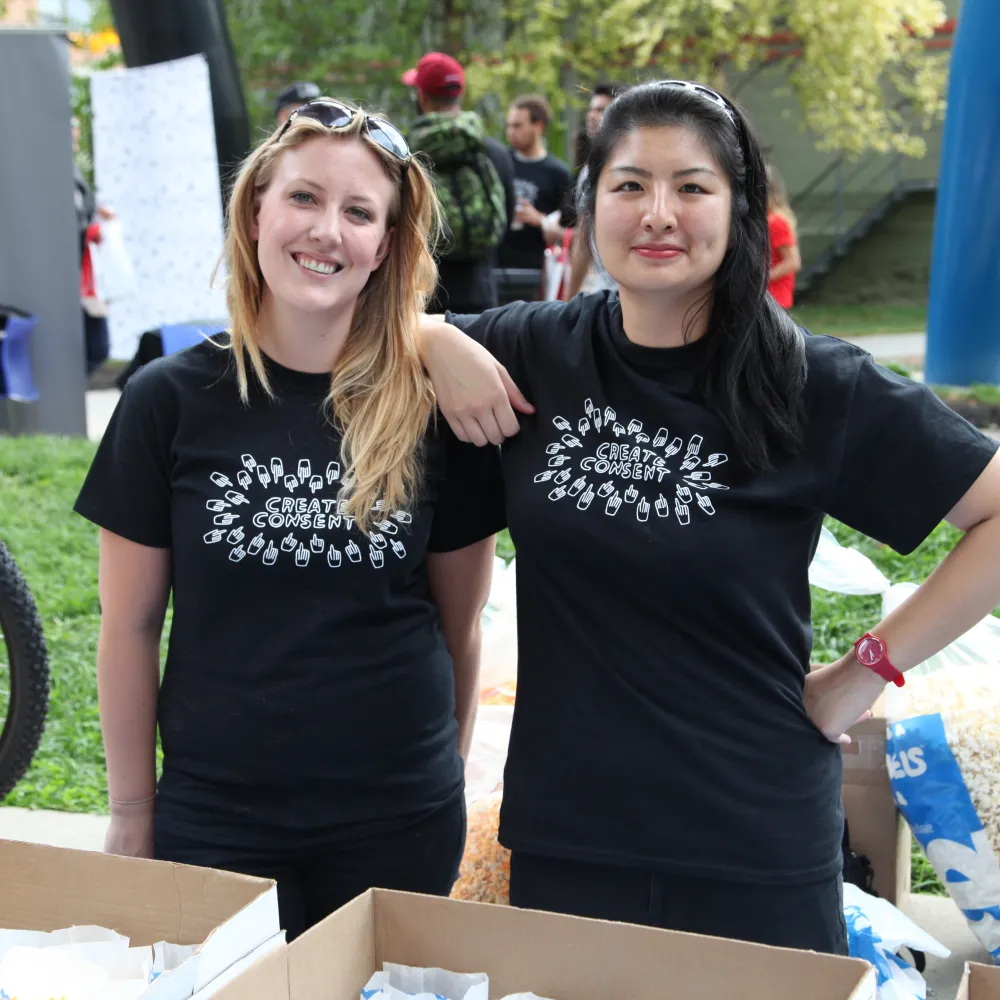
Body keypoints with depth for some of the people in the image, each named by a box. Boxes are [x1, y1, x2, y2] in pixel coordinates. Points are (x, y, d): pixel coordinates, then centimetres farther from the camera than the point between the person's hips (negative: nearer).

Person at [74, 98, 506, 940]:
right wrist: (131, 810, 2)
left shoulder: (431, 408, -5)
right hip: (213, 815, 0)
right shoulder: (170, 401, -6)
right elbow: (130, 626, -1)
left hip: (398, 818, 1)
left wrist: (444, 769, 9)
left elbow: (458, 622, 4)